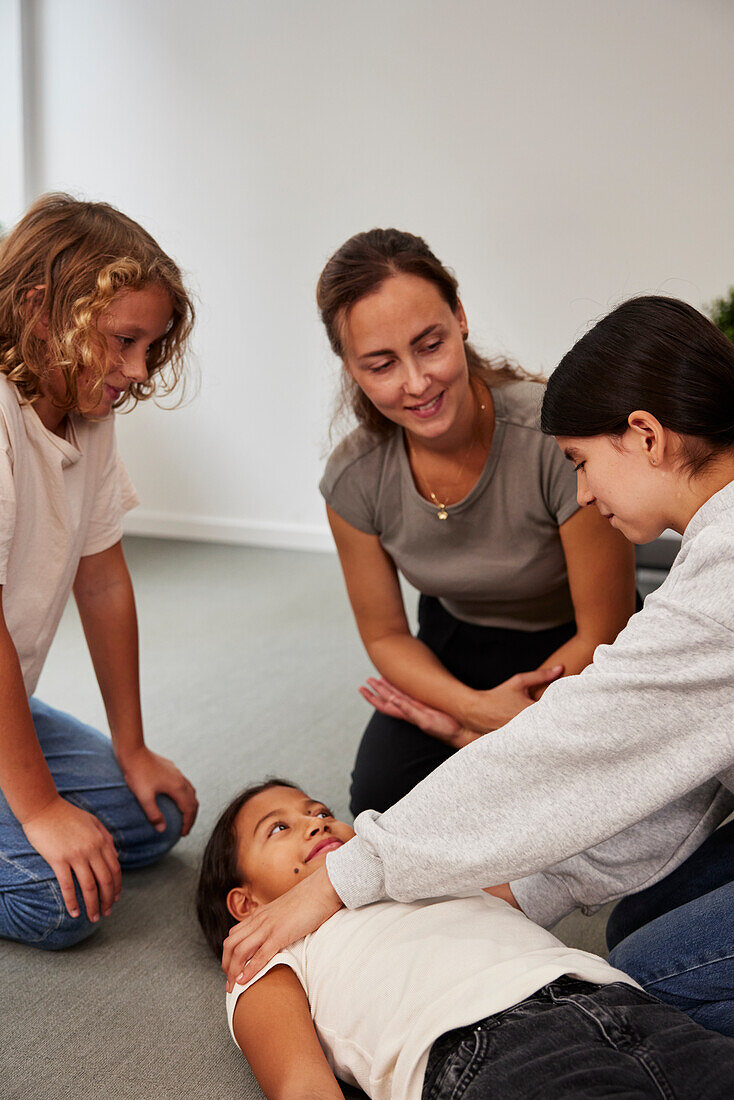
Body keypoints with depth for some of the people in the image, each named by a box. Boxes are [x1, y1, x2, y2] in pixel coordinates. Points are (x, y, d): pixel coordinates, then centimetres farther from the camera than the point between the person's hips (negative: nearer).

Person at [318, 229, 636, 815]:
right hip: (454, 648, 4)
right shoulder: (354, 478, -18)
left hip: (567, 652, -3)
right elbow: (385, 634, -5)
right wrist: (477, 707, -24)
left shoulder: (560, 437, -32)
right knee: (382, 794, -11)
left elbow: (604, 634, -21)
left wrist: (471, 723, -15)